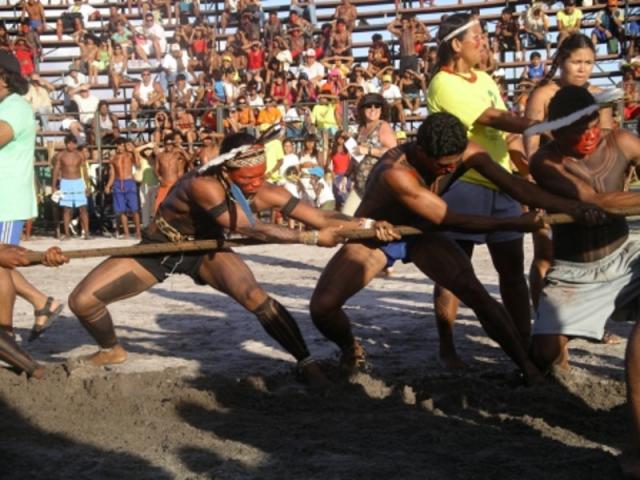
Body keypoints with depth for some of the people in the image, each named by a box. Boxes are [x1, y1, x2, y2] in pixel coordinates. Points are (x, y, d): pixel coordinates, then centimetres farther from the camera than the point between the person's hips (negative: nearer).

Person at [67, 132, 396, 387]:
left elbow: (320, 217, -20)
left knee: (255, 298, -26)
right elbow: (255, 230, -39)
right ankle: (111, 350, 22)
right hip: (159, 248, -2)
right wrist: (312, 238, -38)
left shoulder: (265, 193, -23)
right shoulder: (203, 185, -40)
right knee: (82, 301, -9)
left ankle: (307, 363, -13)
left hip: (204, 249, 2)